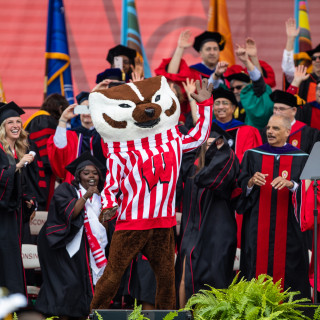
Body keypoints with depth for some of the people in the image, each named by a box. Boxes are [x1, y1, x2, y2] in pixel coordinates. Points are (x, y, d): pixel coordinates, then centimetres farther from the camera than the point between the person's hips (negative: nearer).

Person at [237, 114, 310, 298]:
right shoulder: (253, 155, 10)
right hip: (257, 227, 1)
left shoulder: (301, 158, 6)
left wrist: (290, 184, -22)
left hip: (288, 226, -1)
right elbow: (241, 186, 5)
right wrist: (252, 182, -17)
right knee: (257, 266, -4)